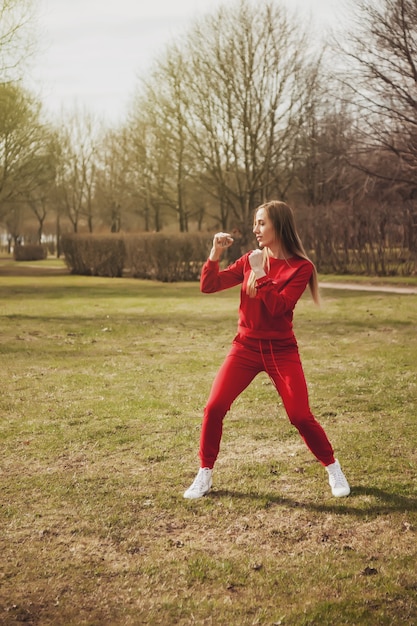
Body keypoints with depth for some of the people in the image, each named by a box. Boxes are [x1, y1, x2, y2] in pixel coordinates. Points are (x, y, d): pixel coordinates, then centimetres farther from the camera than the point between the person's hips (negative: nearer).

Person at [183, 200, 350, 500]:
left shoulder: (300, 267, -8)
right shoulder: (250, 260, 5)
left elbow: (279, 306, -21)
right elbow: (208, 286, 1)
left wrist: (260, 274, -21)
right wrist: (216, 253, -11)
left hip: (281, 351, -3)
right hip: (245, 347, 3)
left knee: (301, 416, -6)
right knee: (214, 408, -7)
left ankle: (333, 468, 18)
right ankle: (205, 474, 9)